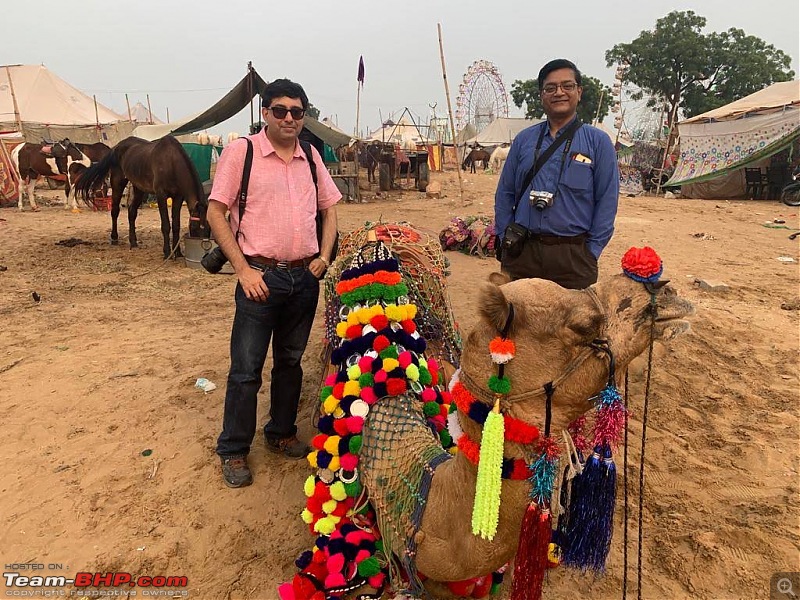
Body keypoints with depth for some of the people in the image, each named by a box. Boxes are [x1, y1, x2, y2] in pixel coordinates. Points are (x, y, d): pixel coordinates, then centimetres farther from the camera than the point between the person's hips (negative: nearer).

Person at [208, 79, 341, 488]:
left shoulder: (311, 156, 10)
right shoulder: (241, 151, -4)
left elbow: (329, 209, 18)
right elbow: (215, 213, -6)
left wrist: (324, 257, 5)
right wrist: (243, 269, -12)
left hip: (305, 277, 5)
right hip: (261, 276, -4)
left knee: (291, 361, 16)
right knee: (246, 368, 2)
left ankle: (281, 434, 33)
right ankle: (233, 452, 18)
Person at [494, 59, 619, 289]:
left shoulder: (598, 141, 3)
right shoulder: (524, 139, 10)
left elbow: (607, 201, 0)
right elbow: (504, 194, 11)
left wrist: (591, 251, -5)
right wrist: (505, 239, 4)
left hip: (573, 256, -2)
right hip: (521, 252, 2)